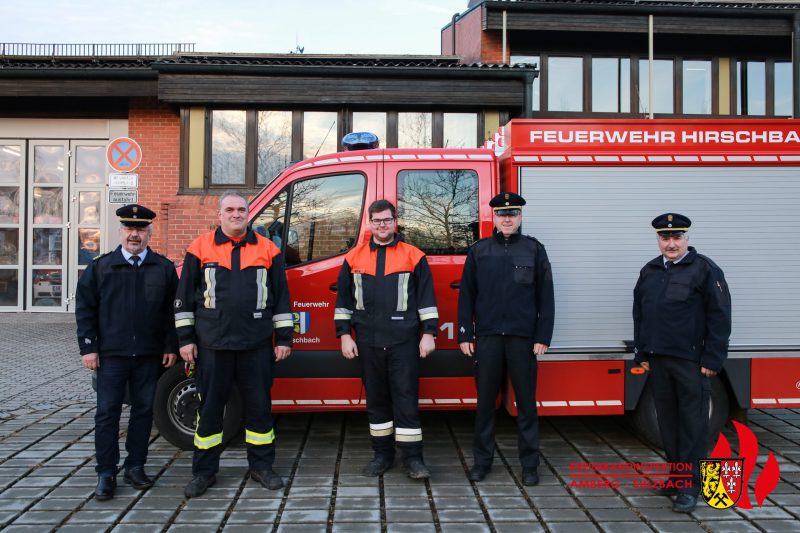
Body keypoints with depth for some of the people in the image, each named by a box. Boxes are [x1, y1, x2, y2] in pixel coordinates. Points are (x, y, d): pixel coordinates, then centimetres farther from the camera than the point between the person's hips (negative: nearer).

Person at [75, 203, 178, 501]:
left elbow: (172, 310, 6)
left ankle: (135, 467, 21)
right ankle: (106, 473, 11)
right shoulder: (100, 267, 3)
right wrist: (88, 347, -2)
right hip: (111, 354, -1)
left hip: (149, 355, 1)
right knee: (107, 412, 2)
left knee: (144, 410, 8)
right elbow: (84, 309, 3)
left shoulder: (164, 268, 3)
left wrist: (170, 347, 2)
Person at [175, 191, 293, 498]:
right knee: (210, 407, 8)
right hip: (212, 344, 0)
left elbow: (281, 297, 8)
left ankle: (261, 466, 23)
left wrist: (283, 338, 6)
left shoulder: (267, 249, 6)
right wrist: (185, 338, 3)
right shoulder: (201, 248, 4)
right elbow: (184, 296, 7)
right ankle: (204, 472, 20)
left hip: (256, 345, 1)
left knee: (259, 406, 8)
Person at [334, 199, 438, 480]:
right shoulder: (354, 257, 9)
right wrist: (345, 335, 6)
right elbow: (343, 299, 11)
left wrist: (428, 333, -2)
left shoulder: (413, 256, 3)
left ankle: (412, 457, 8)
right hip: (368, 342, 3)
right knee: (376, 399, 10)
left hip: (403, 341, -2)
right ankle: (382, 454, 22)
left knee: (406, 398, -1)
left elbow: (426, 298, 3)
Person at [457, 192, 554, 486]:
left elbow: (545, 296, 2)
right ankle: (482, 461, 20)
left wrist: (543, 337, -4)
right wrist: (465, 335, 1)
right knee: (485, 401, 7)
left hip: (523, 338, -1)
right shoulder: (479, 250, 7)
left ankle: (529, 464, 17)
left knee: (527, 402, 6)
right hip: (487, 337, 1)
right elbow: (466, 295, 6)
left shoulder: (534, 249, 4)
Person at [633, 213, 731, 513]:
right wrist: (641, 354, 13)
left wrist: (712, 359, -12)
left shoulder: (704, 269, -4)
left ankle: (690, 485, 7)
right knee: (668, 421, 13)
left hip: (691, 362, -5)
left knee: (693, 423, 0)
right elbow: (639, 315, 17)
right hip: (658, 361, 6)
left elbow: (720, 317, -8)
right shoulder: (649, 272, 14)